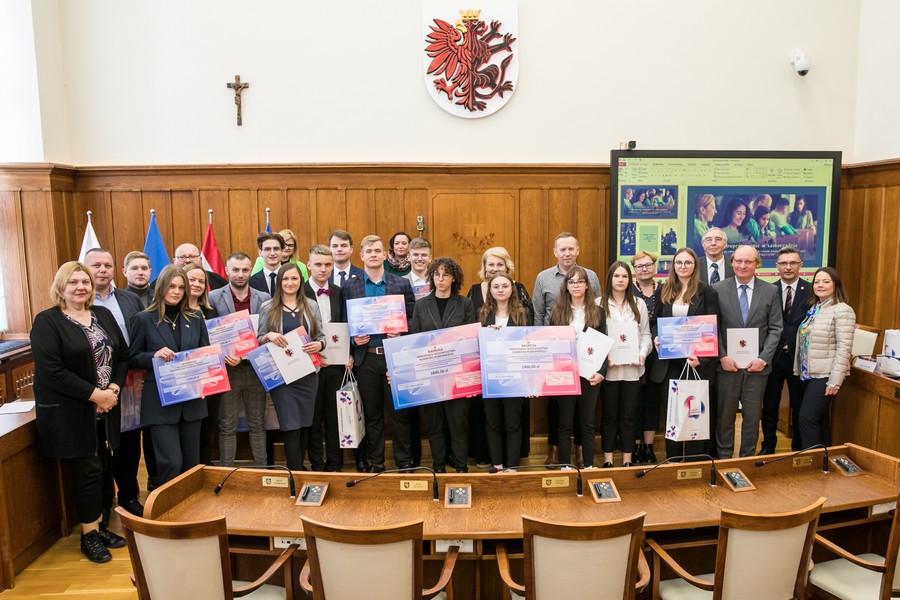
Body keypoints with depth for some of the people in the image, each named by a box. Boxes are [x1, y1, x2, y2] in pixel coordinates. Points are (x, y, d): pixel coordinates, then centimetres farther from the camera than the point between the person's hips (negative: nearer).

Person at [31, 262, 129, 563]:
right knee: (88, 471, 0)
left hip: (104, 410, 5)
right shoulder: (47, 321, -9)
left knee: (100, 467, 10)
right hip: (69, 413, -5)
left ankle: (97, 526, 27)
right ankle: (89, 536, 17)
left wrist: (114, 388, -6)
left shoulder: (103, 315, 9)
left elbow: (122, 355, 10)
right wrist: (95, 394, -18)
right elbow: (51, 371, -17)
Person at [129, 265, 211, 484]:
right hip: (161, 402, -4)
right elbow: (133, 359, 1)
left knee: (192, 463, 11)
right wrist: (154, 355, -18)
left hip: (192, 401, 4)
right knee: (171, 463, -8)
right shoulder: (144, 319, -1)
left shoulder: (195, 320, 9)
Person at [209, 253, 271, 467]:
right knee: (227, 426, 8)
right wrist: (224, 356, -16)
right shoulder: (213, 298, -2)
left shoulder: (264, 298, 4)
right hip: (227, 369, -2)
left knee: (257, 424, 13)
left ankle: (262, 469, 24)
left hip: (256, 368, 2)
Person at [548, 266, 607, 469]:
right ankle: (564, 466, 16)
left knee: (587, 423, 9)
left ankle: (588, 466, 20)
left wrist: (601, 373, -10)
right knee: (565, 424, 6)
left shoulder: (597, 312, 4)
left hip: (590, 374, 0)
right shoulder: (558, 312, 4)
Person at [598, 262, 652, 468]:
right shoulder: (600, 304, 0)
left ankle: (627, 459, 19)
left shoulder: (639, 304, 10)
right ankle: (608, 459, 16)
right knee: (609, 414, 6)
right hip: (608, 369, -2)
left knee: (629, 414, 9)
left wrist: (643, 353, -9)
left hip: (632, 368, 2)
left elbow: (646, 335, 9)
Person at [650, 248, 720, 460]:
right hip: (670, 361, 3)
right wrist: (656, 337, -7)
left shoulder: (706, 292, -1)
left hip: (697, 361, -3)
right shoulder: (663, 291, 9)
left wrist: (701, 357, -16)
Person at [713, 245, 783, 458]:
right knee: (725, 414, 9)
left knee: (753, 415, 10)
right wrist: (722, 357, -10)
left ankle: (748, 457, 25)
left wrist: (763, 358, -9)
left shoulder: (771, 291, 3)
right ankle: (724, 457, 23)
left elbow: (775, 328, 1)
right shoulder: (718, 289, -1)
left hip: (757, 364, 1)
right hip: (727, 363, -1)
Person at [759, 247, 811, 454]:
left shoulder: (811, 291, -3)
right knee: (769, 405, 12)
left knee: (799, 406, 11)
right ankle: (768, 446, 28)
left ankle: (799, 448, 28)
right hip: (773, 356, 1)